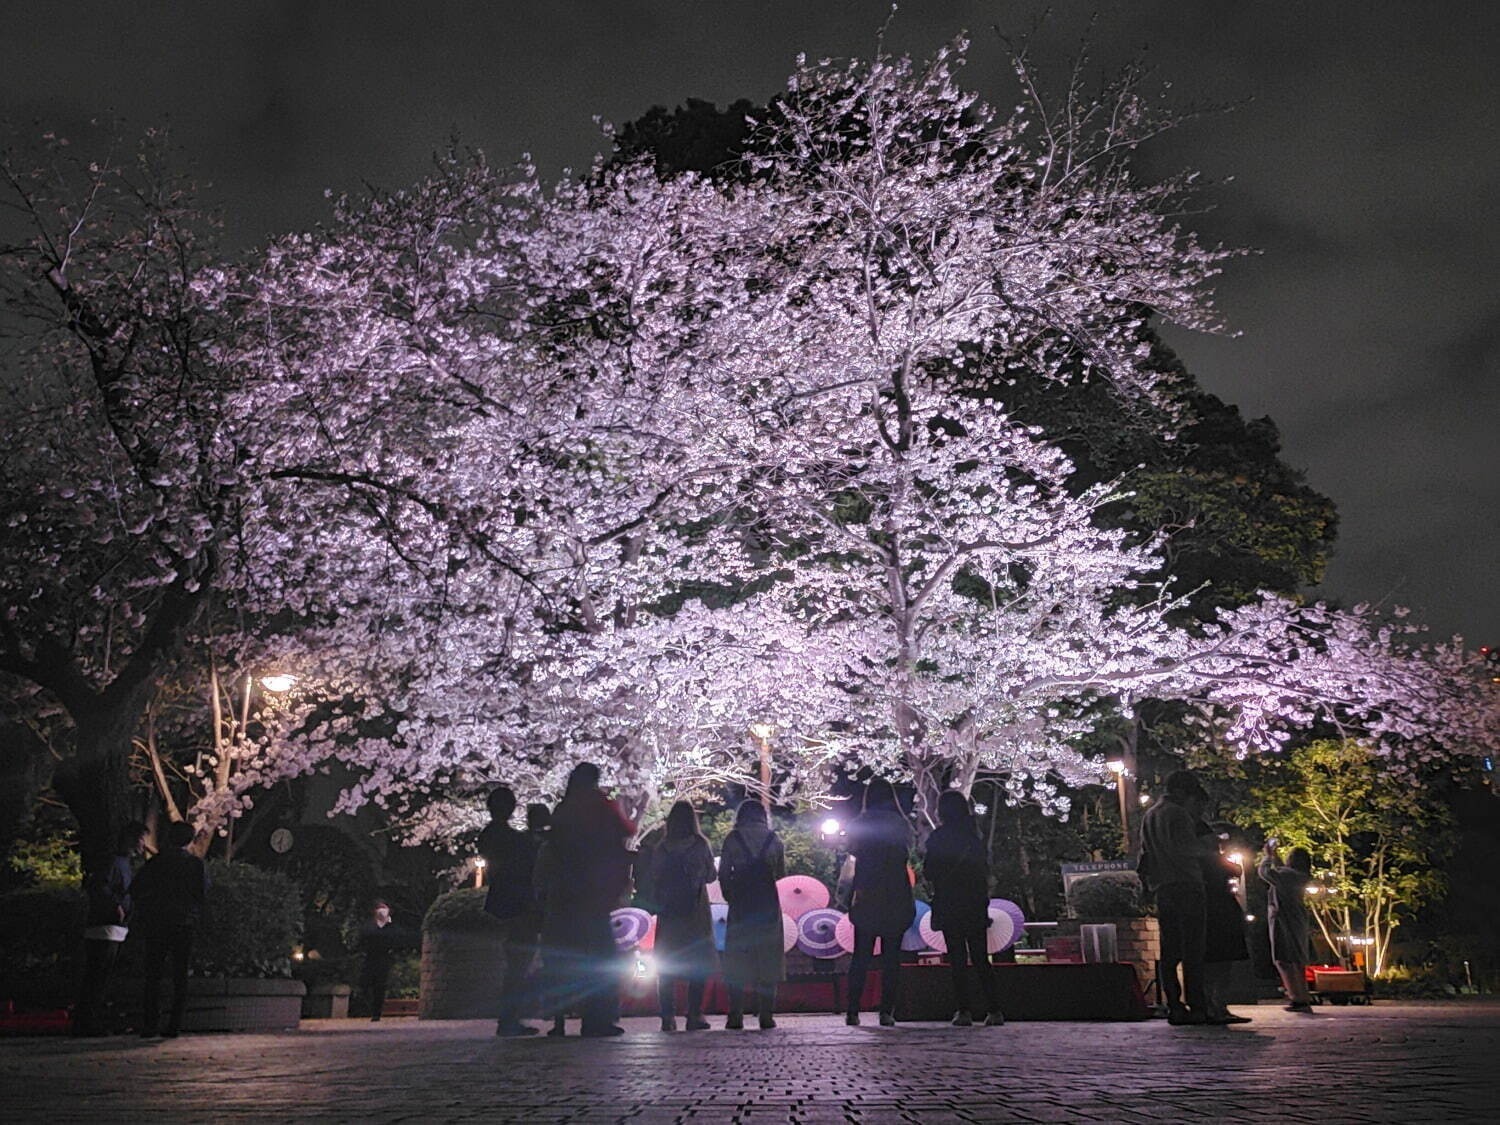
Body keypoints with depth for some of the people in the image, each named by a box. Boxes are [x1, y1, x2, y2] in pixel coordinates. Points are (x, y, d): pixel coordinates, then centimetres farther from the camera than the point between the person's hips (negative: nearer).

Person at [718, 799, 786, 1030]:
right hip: (768, 901, 1)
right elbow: (781, 873, 9)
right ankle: (766, 1015, 2)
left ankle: (735, 1016, -1)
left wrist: (729, 897, 11)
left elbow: (723, 873, -2)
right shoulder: (773, 839, 5)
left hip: (740, 901, -1)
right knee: (768, 956, 6)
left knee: (736, 958, 4)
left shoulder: (732, 838, 1)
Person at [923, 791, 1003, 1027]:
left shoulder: (937, 837, -6)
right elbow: (985, 870, 12)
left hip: (949, 906, -4)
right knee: (980, 957, 9)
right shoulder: (974, 836, 8)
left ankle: (964, 1010, -5)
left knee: (958, 959, -1)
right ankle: (994, 1010, 3)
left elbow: (929, 872, -5)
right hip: (975, 904, 4)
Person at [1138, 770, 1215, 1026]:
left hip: (1162, 890, 8)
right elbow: (1185, 845, -18)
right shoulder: (1177, 813, -7)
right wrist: (1211, 848, -4)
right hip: (1186, 886, -8)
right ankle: (1197, 1007, -8)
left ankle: (1175, 1007, 4)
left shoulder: (1148, 816, 21)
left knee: (1170, 951, 6)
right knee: (1192, 951, -7)